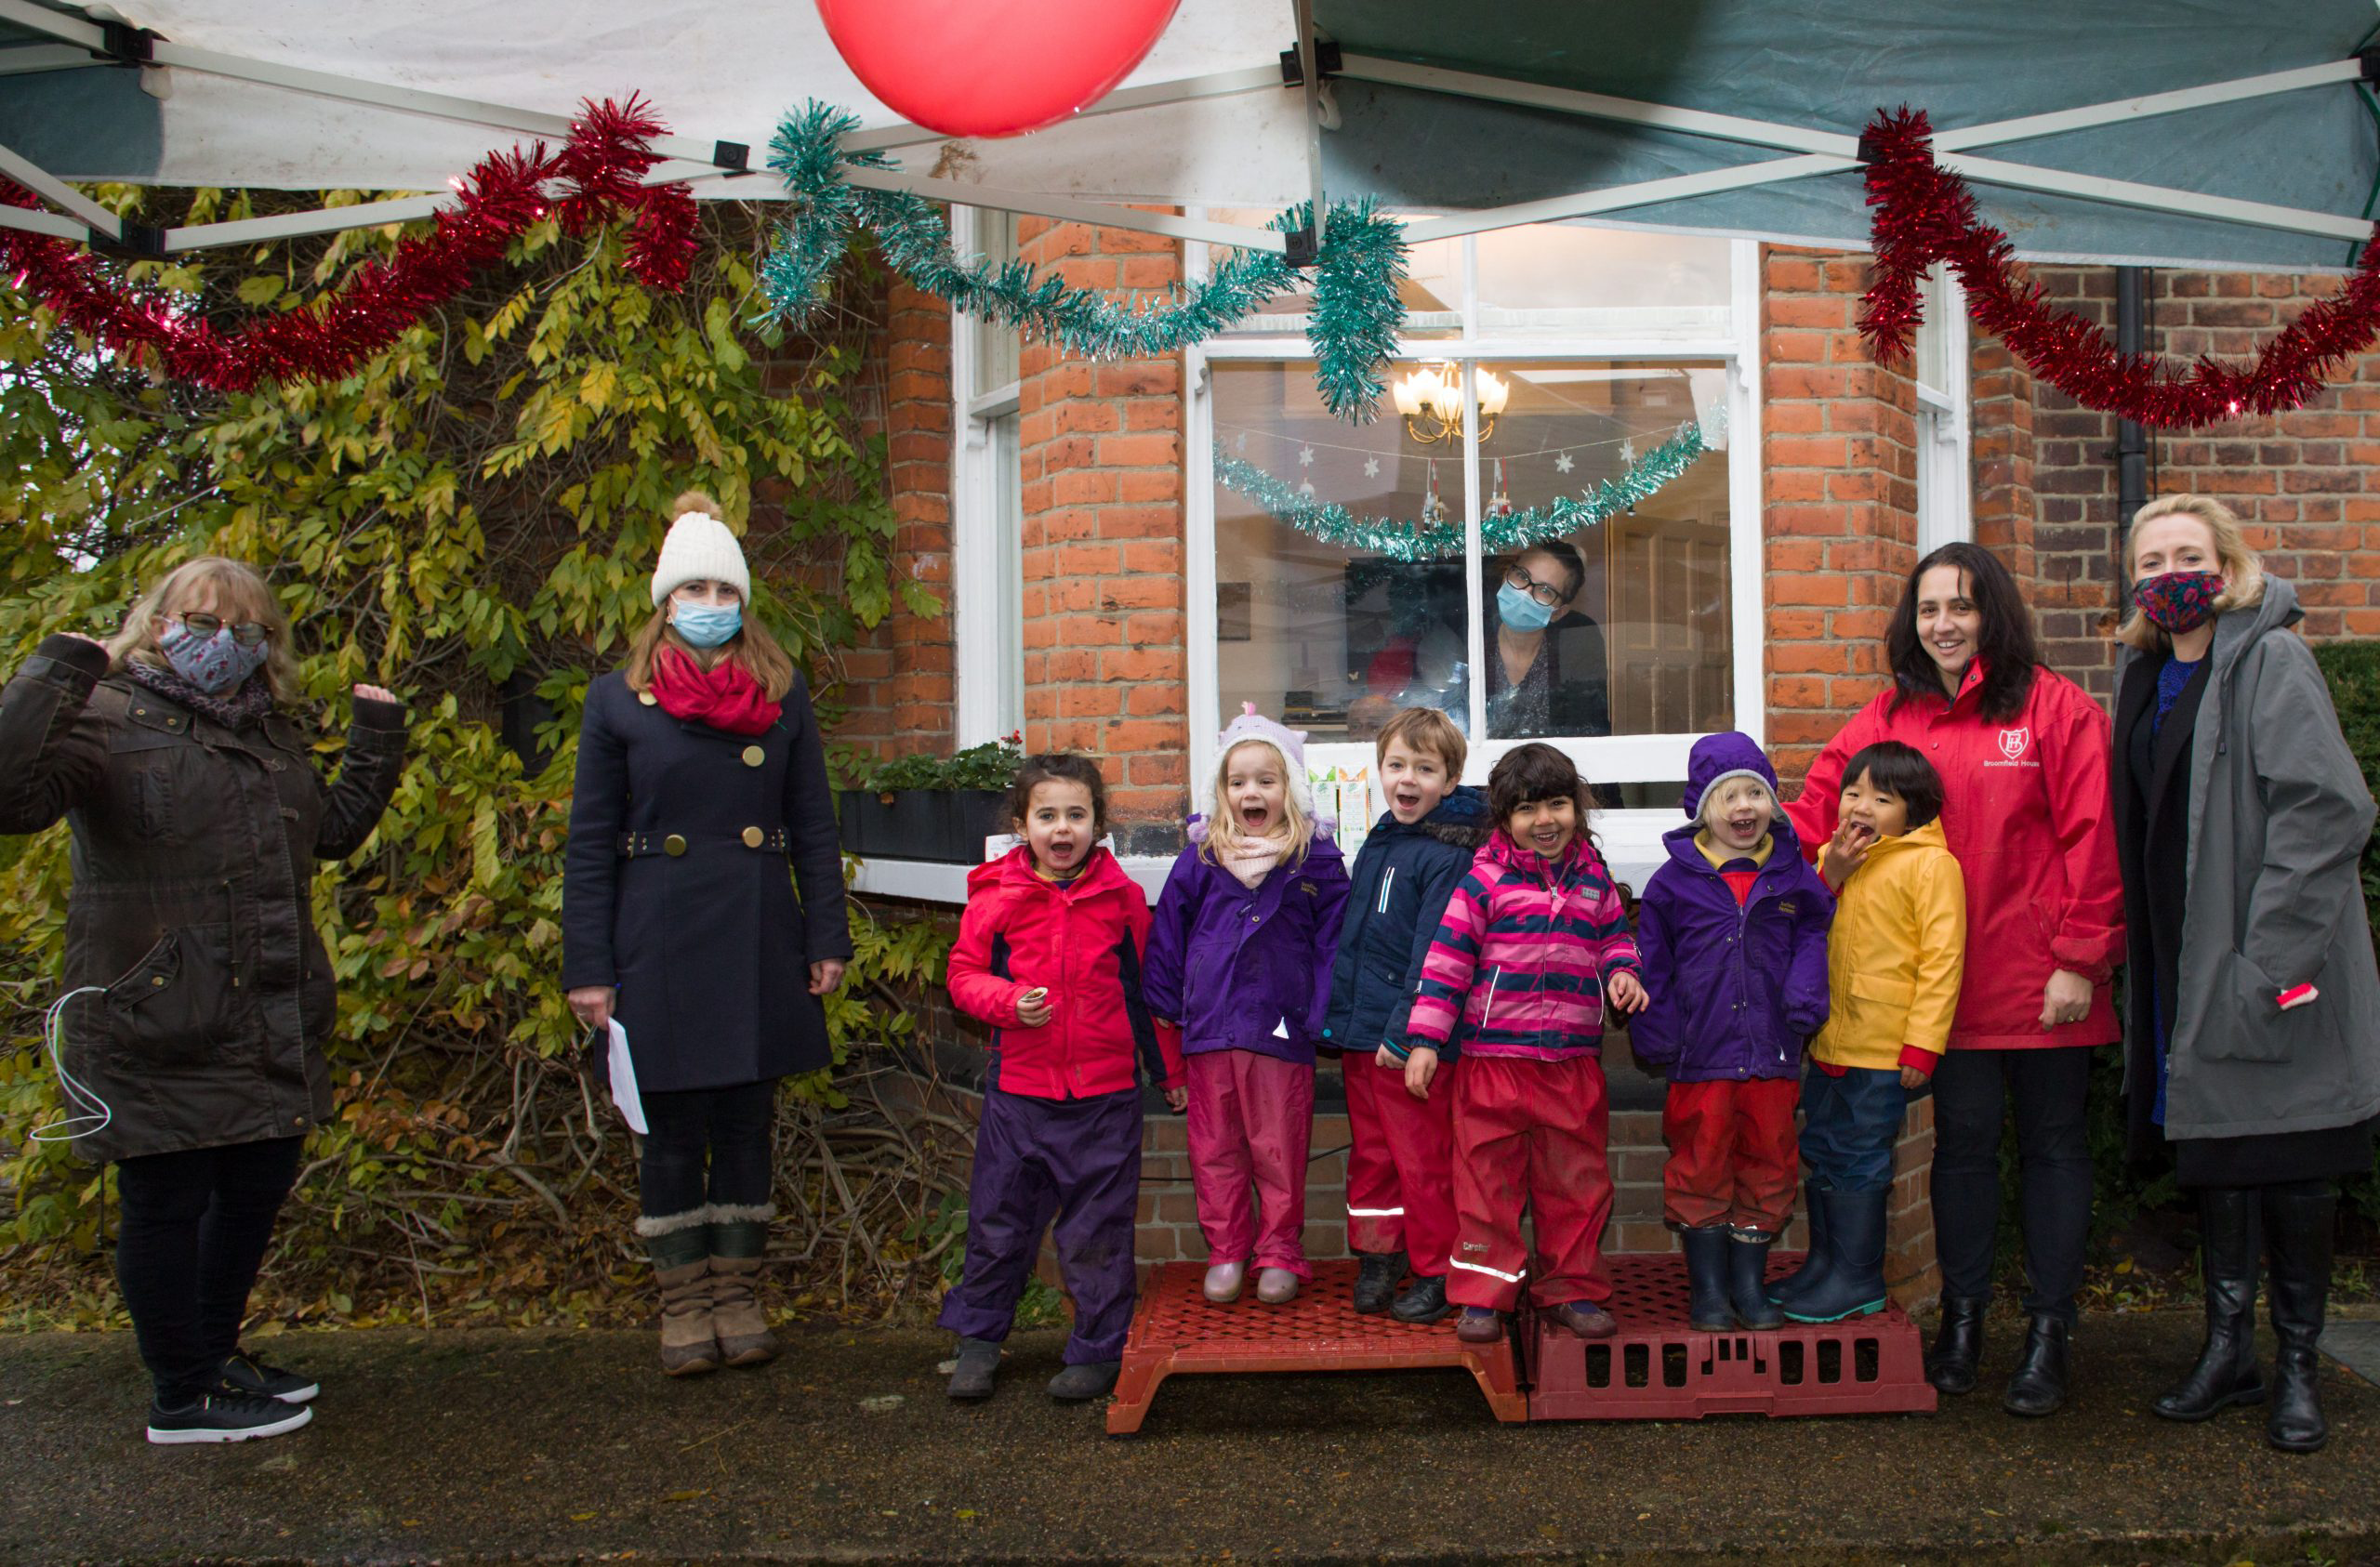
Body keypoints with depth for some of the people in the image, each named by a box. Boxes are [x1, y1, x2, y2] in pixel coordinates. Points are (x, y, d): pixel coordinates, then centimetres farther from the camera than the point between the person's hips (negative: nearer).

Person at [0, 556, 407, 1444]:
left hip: (272, 1028, 8)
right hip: (159, 1029, -8)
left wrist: (378, 741, 18)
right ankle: (182, 1398, 20)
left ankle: (217, 1354, 38)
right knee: (167, 1203, 5)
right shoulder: (108, 719, -9)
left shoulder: (271, 734, 14)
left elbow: (335, 830, 26)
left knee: (259, 1187, 18)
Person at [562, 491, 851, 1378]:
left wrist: (826, 940, 2)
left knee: (747, 1123, 9)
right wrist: (587, 969, -4)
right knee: (673, 1131, 6)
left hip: (761, 946, 2)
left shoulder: (783, 698, 6)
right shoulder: (619, 702, 1)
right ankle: (683, 1305, 21)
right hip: (661, 948, -1)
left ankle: (738, 1295, 23)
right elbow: (590, 844, 1)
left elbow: (814, 829, 8)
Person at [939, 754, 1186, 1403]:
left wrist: (1169, 1069, 13)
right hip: (1018, 1089, 1)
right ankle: (978, 1338, 30)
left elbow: (1149, 988, 9)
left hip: (1105, 1093, 0)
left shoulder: (1122, 897, 1)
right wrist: (1010, 1002, -16)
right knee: (998, 1222, 11)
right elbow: (964, 972, 3)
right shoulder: (996, 896, -1)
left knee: (1097, 1229, 7)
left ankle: (1098, 1350, 23)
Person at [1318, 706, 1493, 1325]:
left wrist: (1406, 1033, -21)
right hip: (1357, 1032, 8)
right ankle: (1377, 1259, 29)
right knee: (1370, 1152, 16)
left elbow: (1433, 955, -18)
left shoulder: (1448, 856, -13)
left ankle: (1435, 1274, 15)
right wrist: (1337, 1013, 20)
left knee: (1423, 1162, 2)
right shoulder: (1379, 840, 12)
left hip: (1412, 1042, -8)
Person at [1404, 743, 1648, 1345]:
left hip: (1574, 1063, 4)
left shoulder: (1594, 879, 9)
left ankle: (1570, 1289, 25)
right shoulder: (1485, 880, -4)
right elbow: (1448, 956, -5)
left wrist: (1622, 972, 0)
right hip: (1493, 1059, -3)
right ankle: (1482, 1295, 13)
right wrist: (1425, 1038, -9)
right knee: (1489, 1181, 3)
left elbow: (1614, 937, 23)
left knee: (1577, 1181, 11)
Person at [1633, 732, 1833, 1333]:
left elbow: (1813, 935, 9)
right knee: (1700, 1166, 5)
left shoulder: (1792, 873, 5)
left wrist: (1806, 992, -8)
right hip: (1701, 1052, -2)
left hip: (1772, 1053, 2)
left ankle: (1750, 1281, 25)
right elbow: (1652, 959, 3)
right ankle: (1707, 1285, 19)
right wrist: (1655, 1030, -3)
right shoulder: (1675, 878, 0)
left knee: (1767, 1166, 10)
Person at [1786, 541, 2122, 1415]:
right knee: (1963, 1142, 11)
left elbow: (2091, 840, -8)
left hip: (2043, 977, -3)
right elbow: (1824, 802, 1)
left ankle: (2048, 1333, 21)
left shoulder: (2055, 708, -5)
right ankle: (1963, 1318, 26)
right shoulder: (1890, 719, 6)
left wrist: (2079, 959, -12)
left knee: (2052, 1144, 9)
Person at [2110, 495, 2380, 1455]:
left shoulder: (2270, 661, -11)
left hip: (2272, 975, -6)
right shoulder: (2143, 673, 11)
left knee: (2292, 1174, 5)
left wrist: (2272, 957, -22)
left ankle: (2298, 1365, 20)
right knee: (2210, 1159, 14)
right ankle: (2229, 1347, 27)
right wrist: (2138, 950, 9)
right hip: (2184, 967, 6)